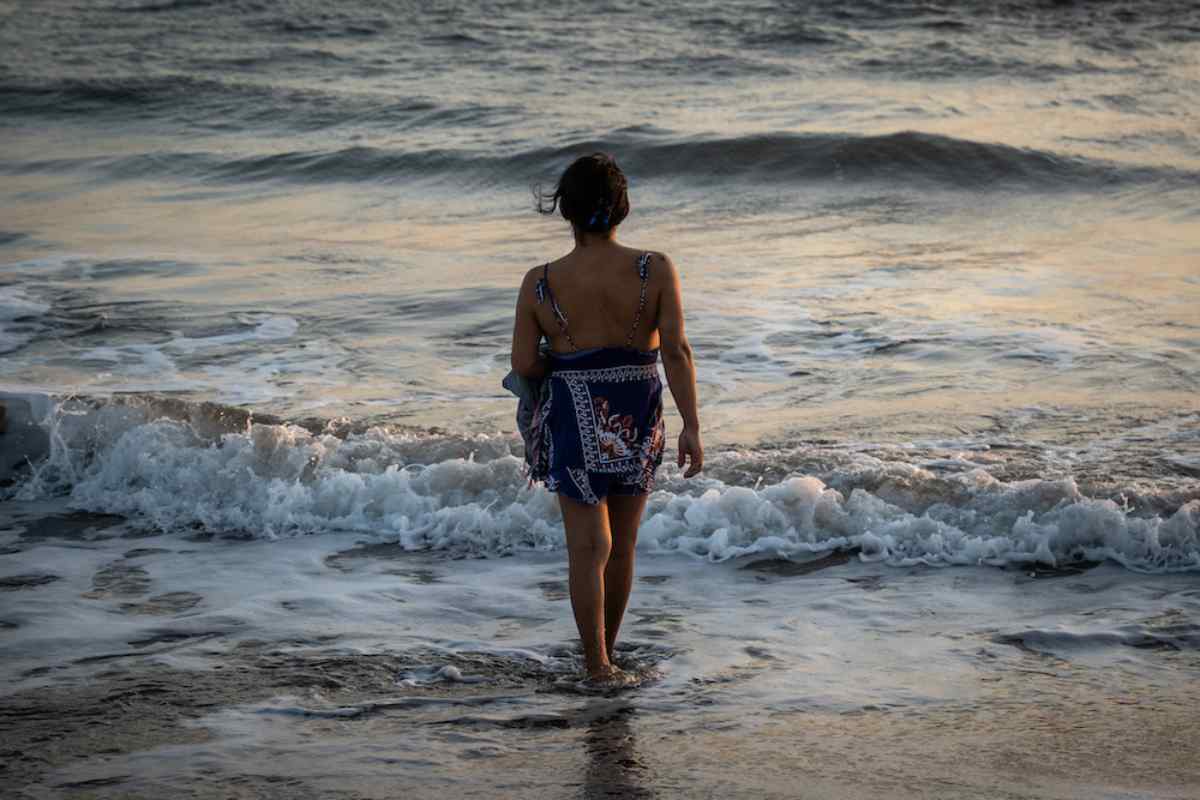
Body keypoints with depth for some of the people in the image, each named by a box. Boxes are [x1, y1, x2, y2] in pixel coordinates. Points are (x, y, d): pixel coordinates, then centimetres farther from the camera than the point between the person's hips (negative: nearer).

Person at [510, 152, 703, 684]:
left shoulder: (540, 283, -8)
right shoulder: (655, 270, -9)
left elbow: (524, 364, -8)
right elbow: (675, 349, -15)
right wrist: (691, 427, -14)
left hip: (575, 421, -1)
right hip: (638, 421, 2)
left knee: (588, 547, 3)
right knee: (622, 545, 18)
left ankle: (598, 664, -1)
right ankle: (604, 651, 31)